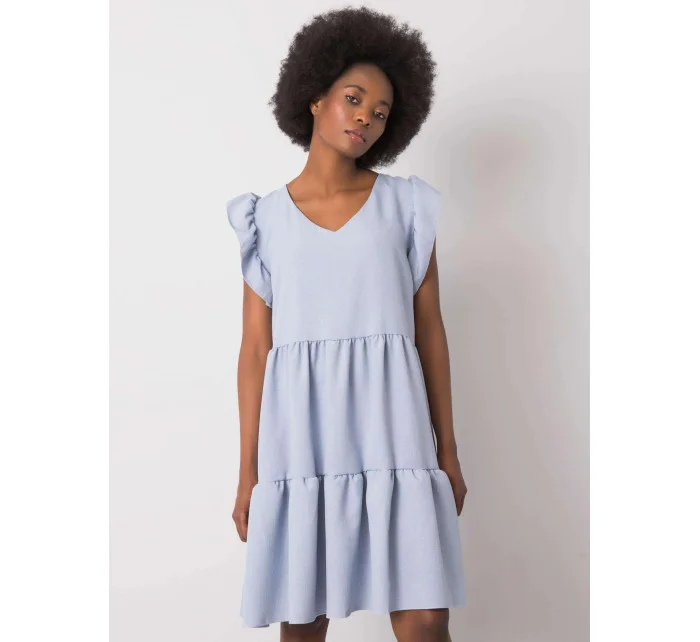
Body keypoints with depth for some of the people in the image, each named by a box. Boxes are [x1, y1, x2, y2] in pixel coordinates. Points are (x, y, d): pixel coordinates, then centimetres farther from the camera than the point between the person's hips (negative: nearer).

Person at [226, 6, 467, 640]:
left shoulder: (407, 204, 7)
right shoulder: (266, 219, 8)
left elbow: (429, 329, 8)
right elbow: (256, 350, 6)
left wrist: (447, 449, 5)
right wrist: (249, 473, 3)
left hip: (391, 432, 0)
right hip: (301, 438, 1)